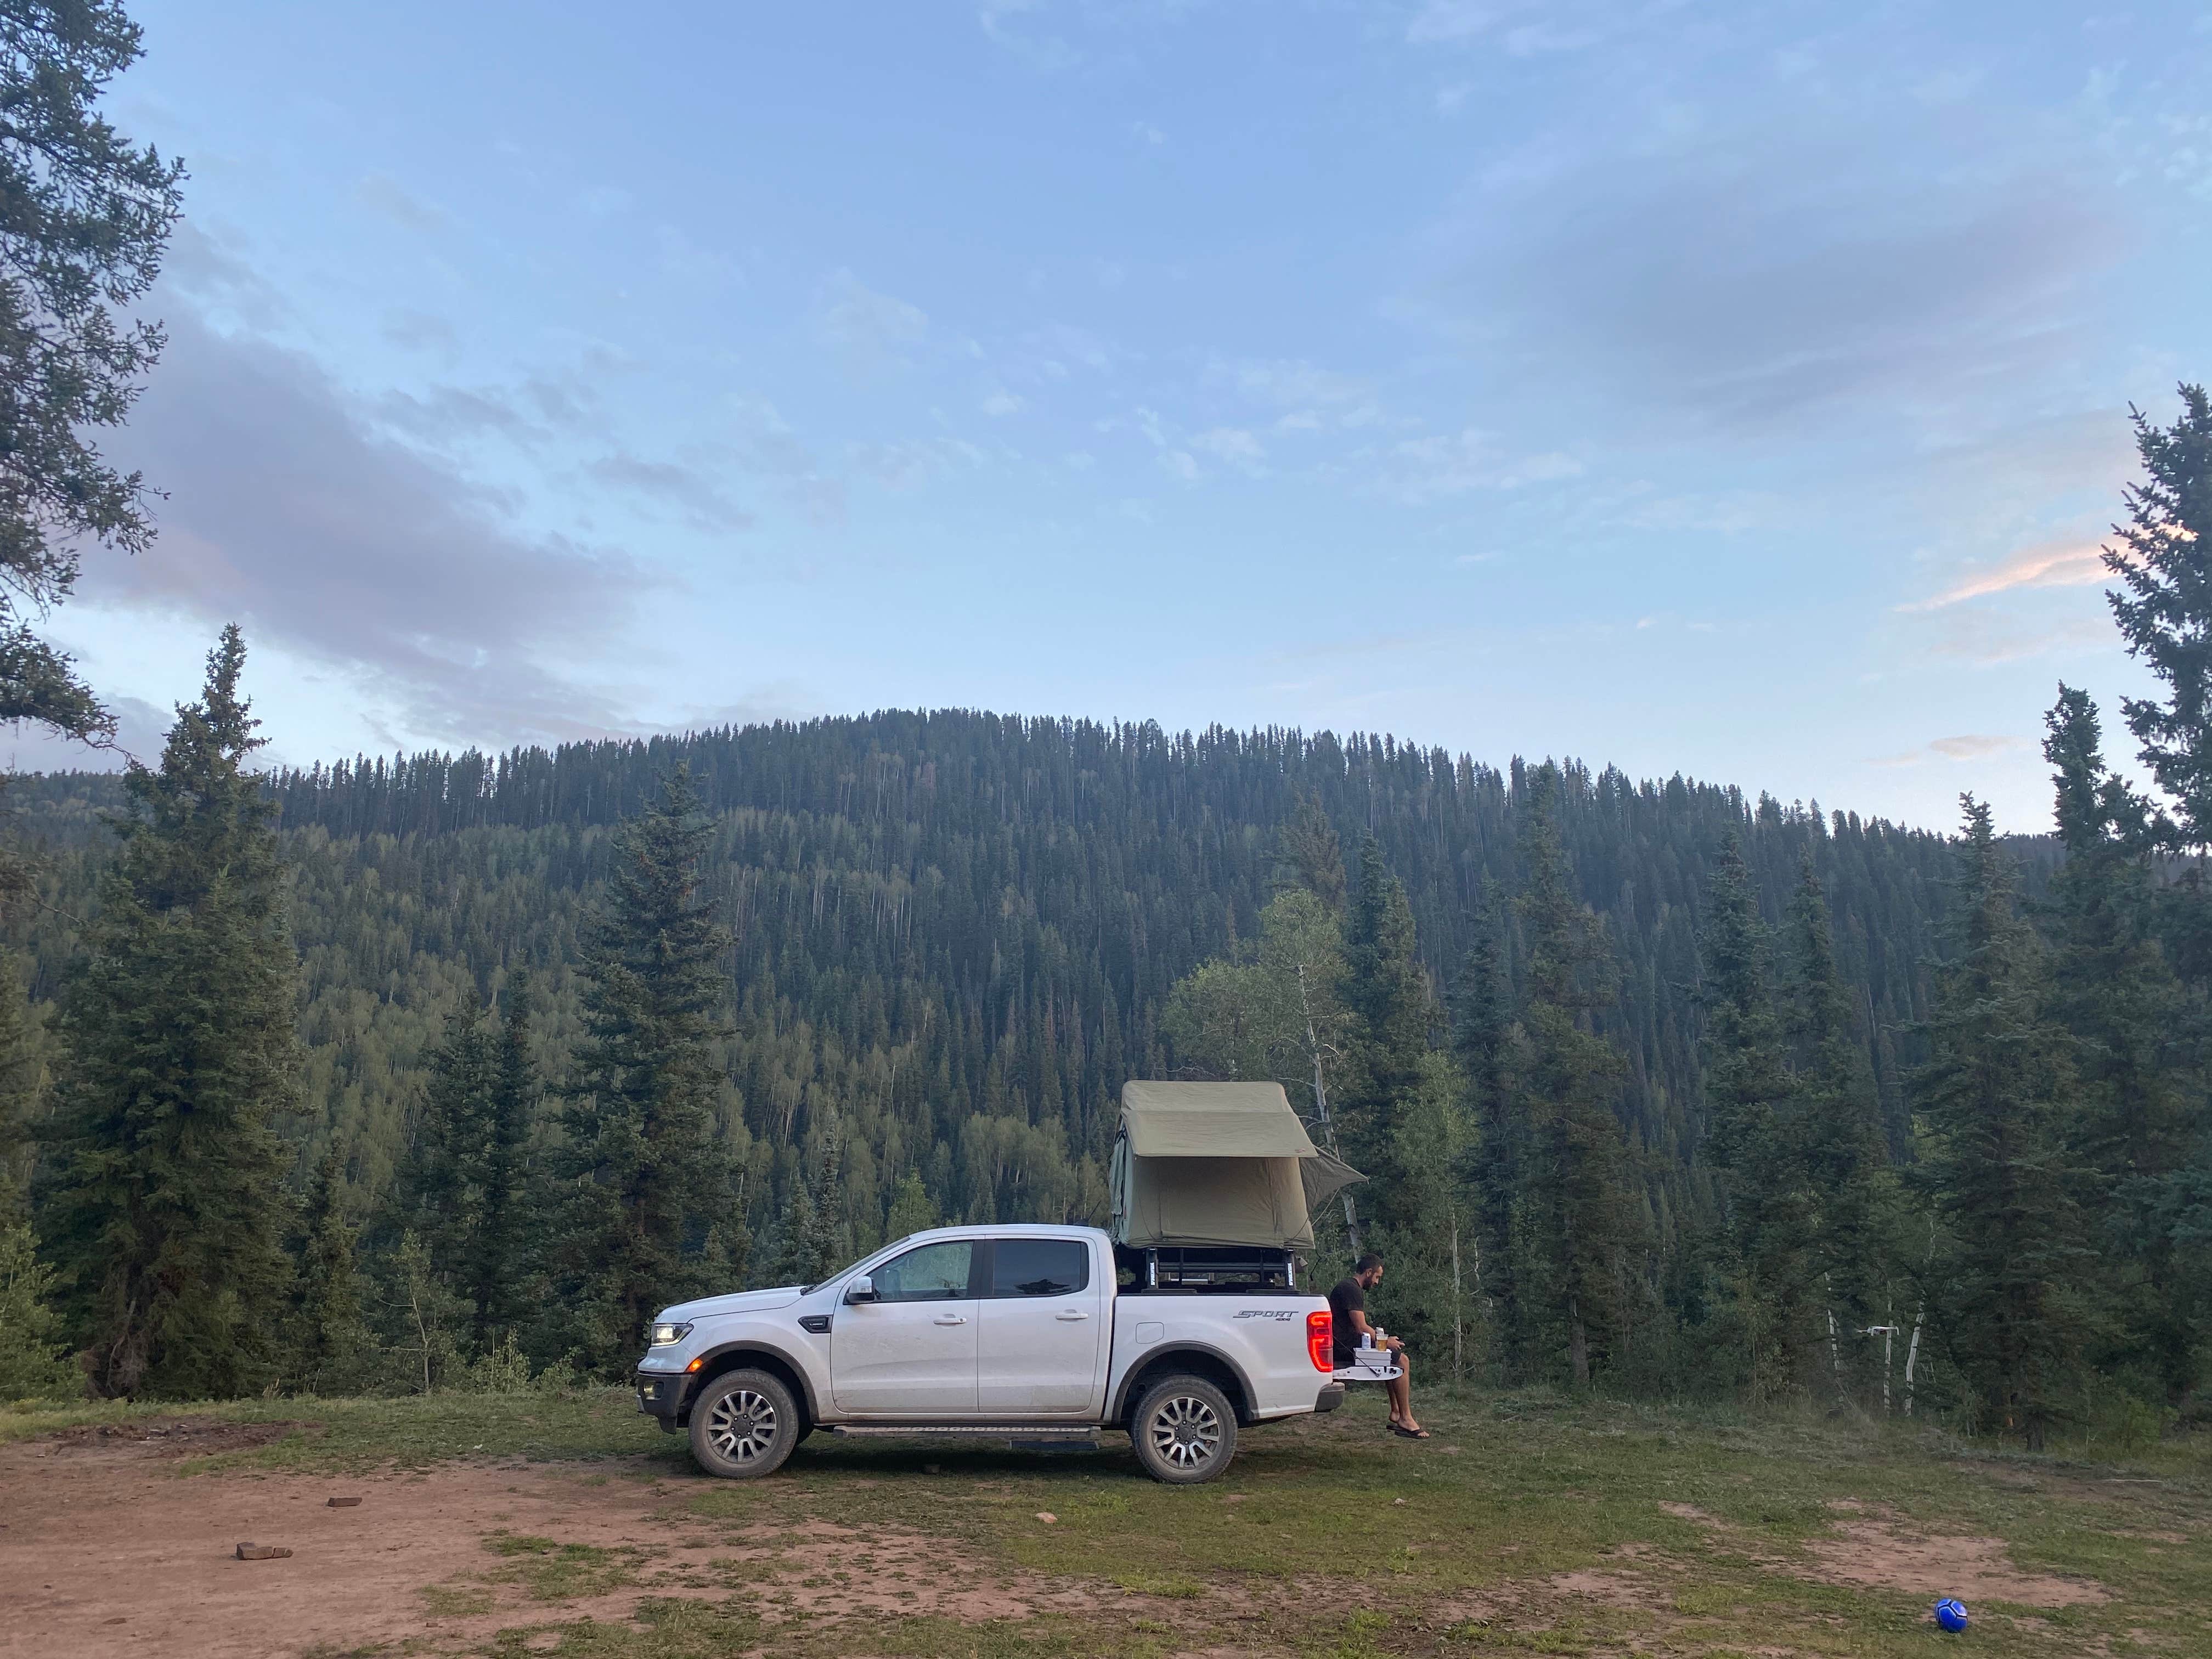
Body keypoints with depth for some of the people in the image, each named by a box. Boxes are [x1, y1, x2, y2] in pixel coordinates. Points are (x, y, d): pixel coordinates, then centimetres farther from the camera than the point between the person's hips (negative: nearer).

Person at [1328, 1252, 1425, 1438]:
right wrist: (1386, 1341, -6)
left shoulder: (1348, 1287, 20)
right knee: (1401, 1360, -12)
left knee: (1398, 1358, 18)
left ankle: (1396, 1414, 15)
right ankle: (1405, 1419, -8)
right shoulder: (1352, 1289, -14)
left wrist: (1385, 1339, 11)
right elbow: (1361, 1328, -19)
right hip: (1347, 1349, -11)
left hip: (1346, 1345, 11)